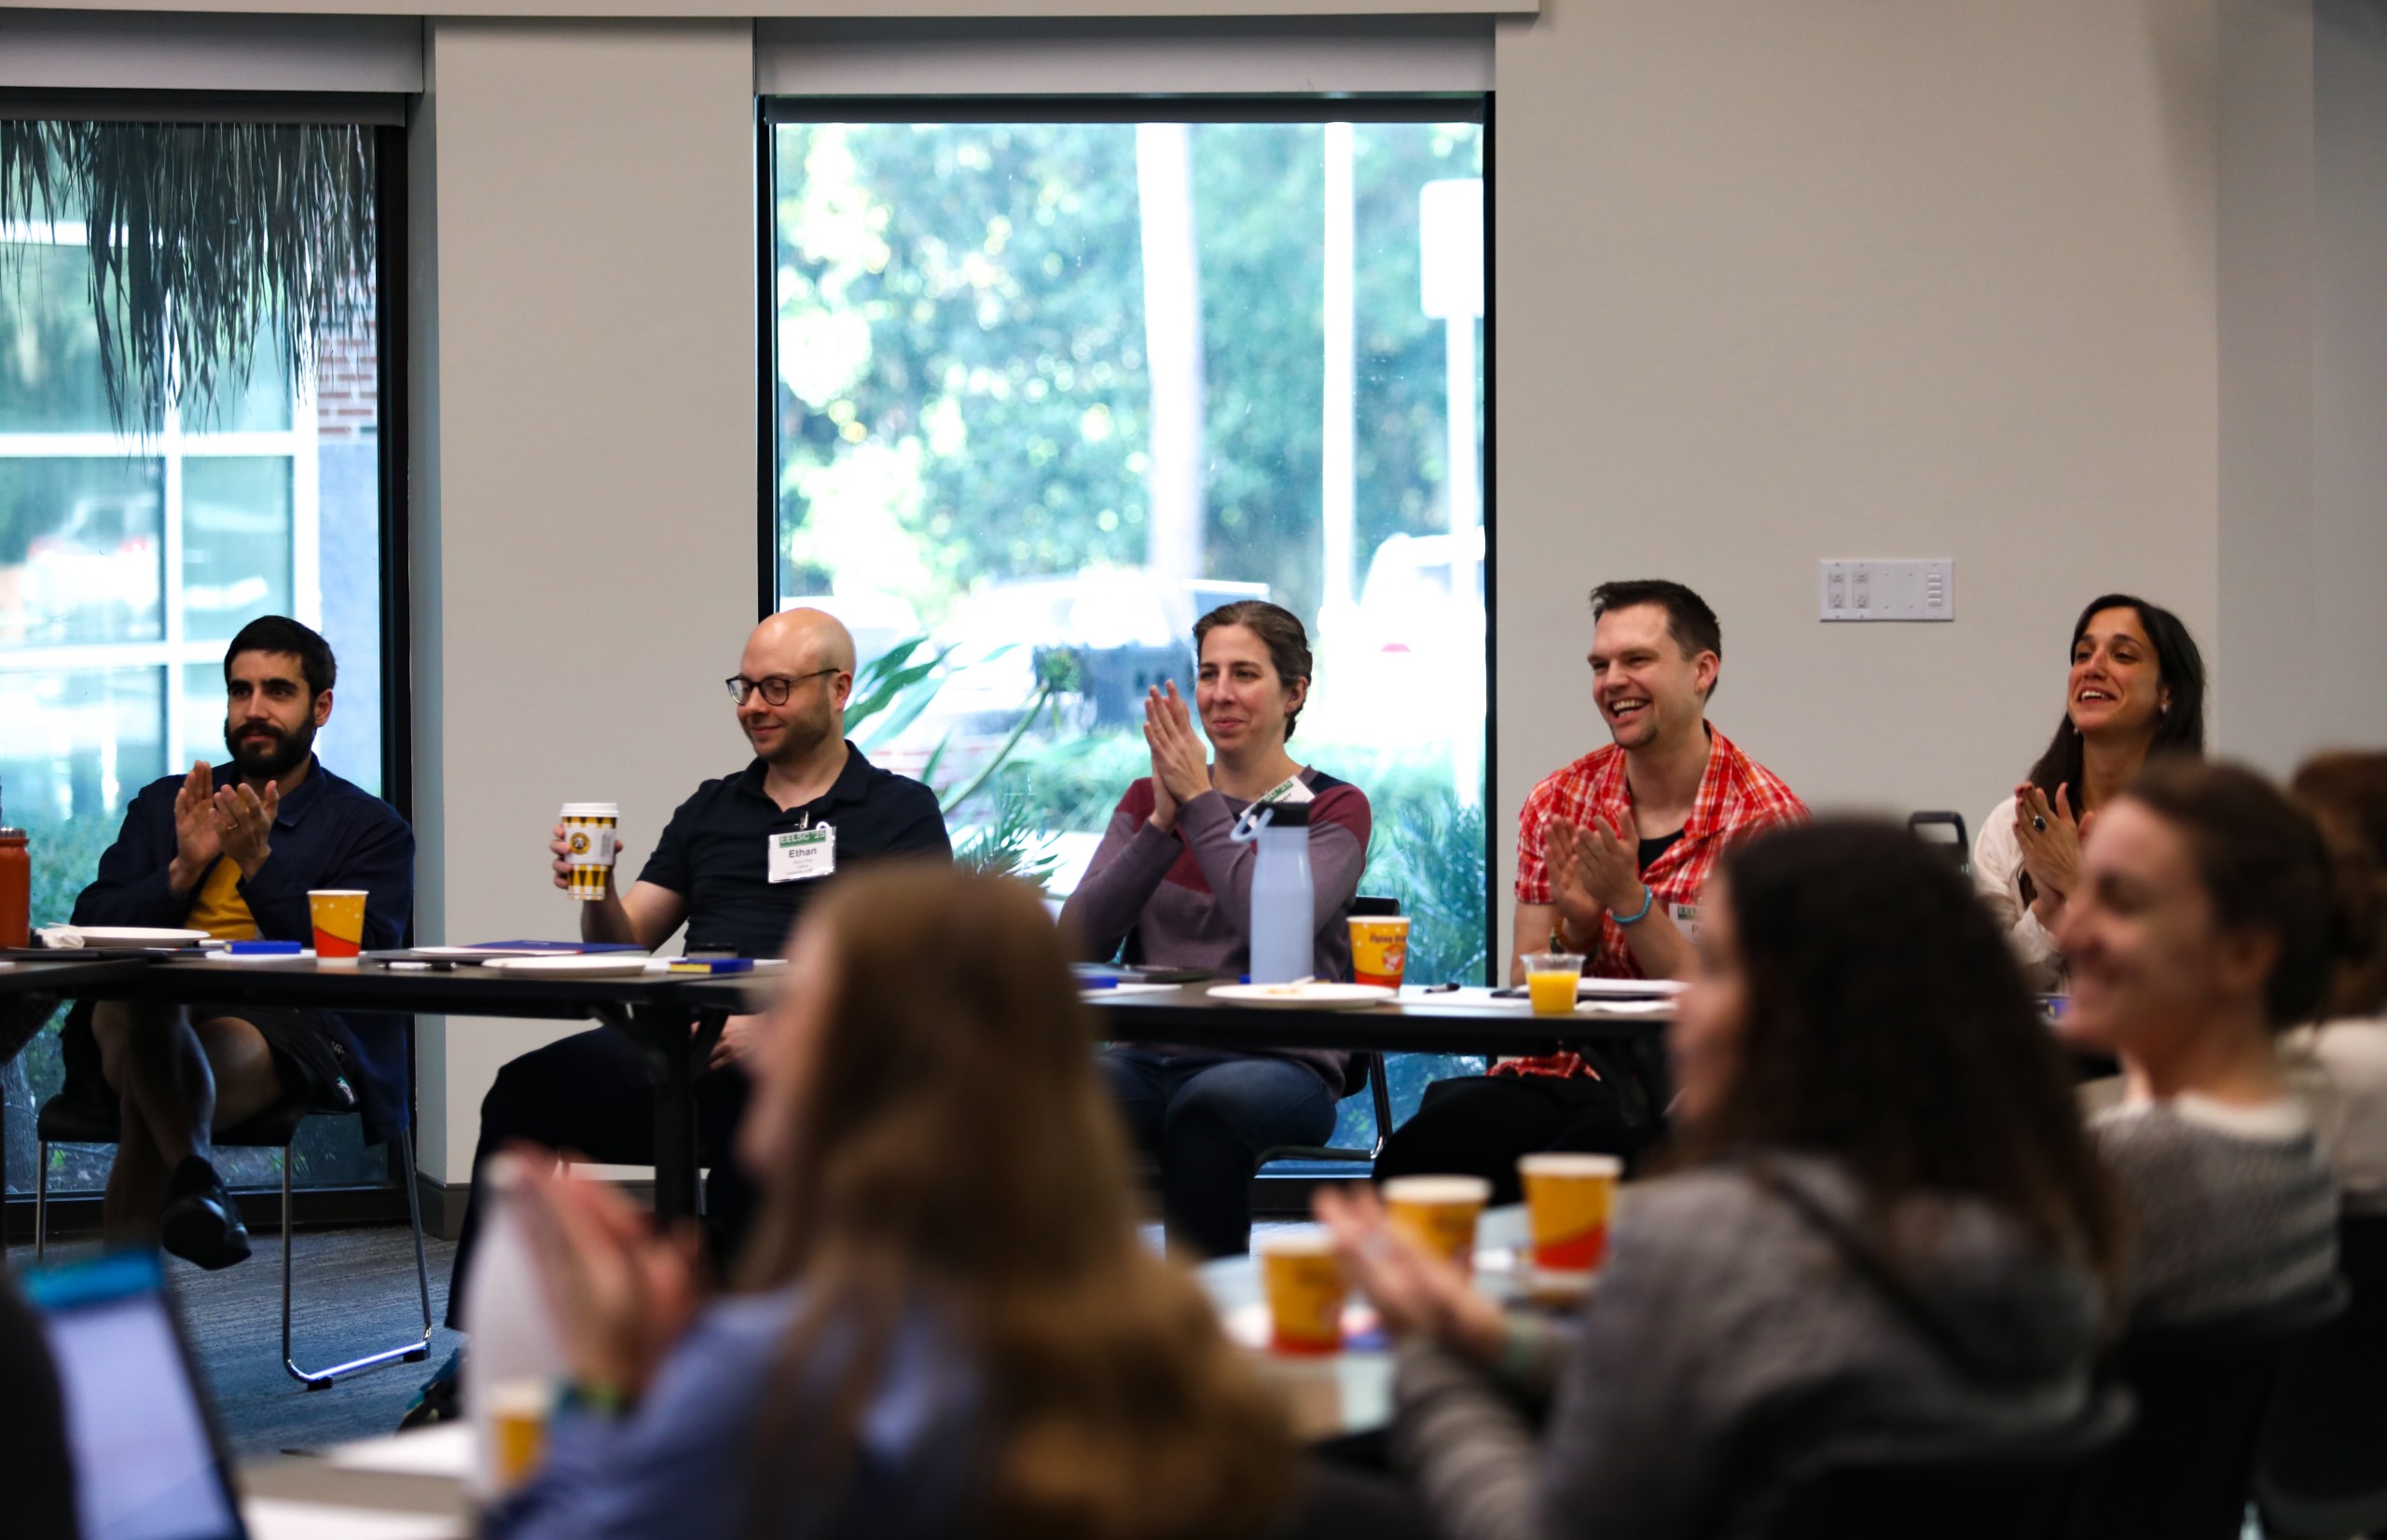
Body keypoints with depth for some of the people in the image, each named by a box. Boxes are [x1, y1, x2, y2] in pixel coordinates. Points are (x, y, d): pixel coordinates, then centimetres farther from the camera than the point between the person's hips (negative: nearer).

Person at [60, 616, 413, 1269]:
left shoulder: (371, 828, 17)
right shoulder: (162, 805, 28)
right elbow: (90, 931, 15)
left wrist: (258, 866, -10)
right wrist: (183, 869, -2)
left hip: (278, 1029, -2)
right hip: (133, 1016, 2)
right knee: (141, 997, -40)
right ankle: (194, 1177, -62)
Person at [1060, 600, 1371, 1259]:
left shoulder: (1334, 809, 7)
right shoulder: (1149, 799, 19)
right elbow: (1079, 941, 4)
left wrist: (1200, 803, -6)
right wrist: (1162, 823, -5)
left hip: (1281, 1063, -3)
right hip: (1153, 1057, 3)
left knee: (1209, 1104, -38)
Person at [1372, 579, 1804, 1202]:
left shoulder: (1764, 818, -3)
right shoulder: (1557, 804, 10)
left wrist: (1630, 902, -18)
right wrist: (1574, 929, -10)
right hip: (1562, 1074, 4)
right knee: (1417, 1152, -28)